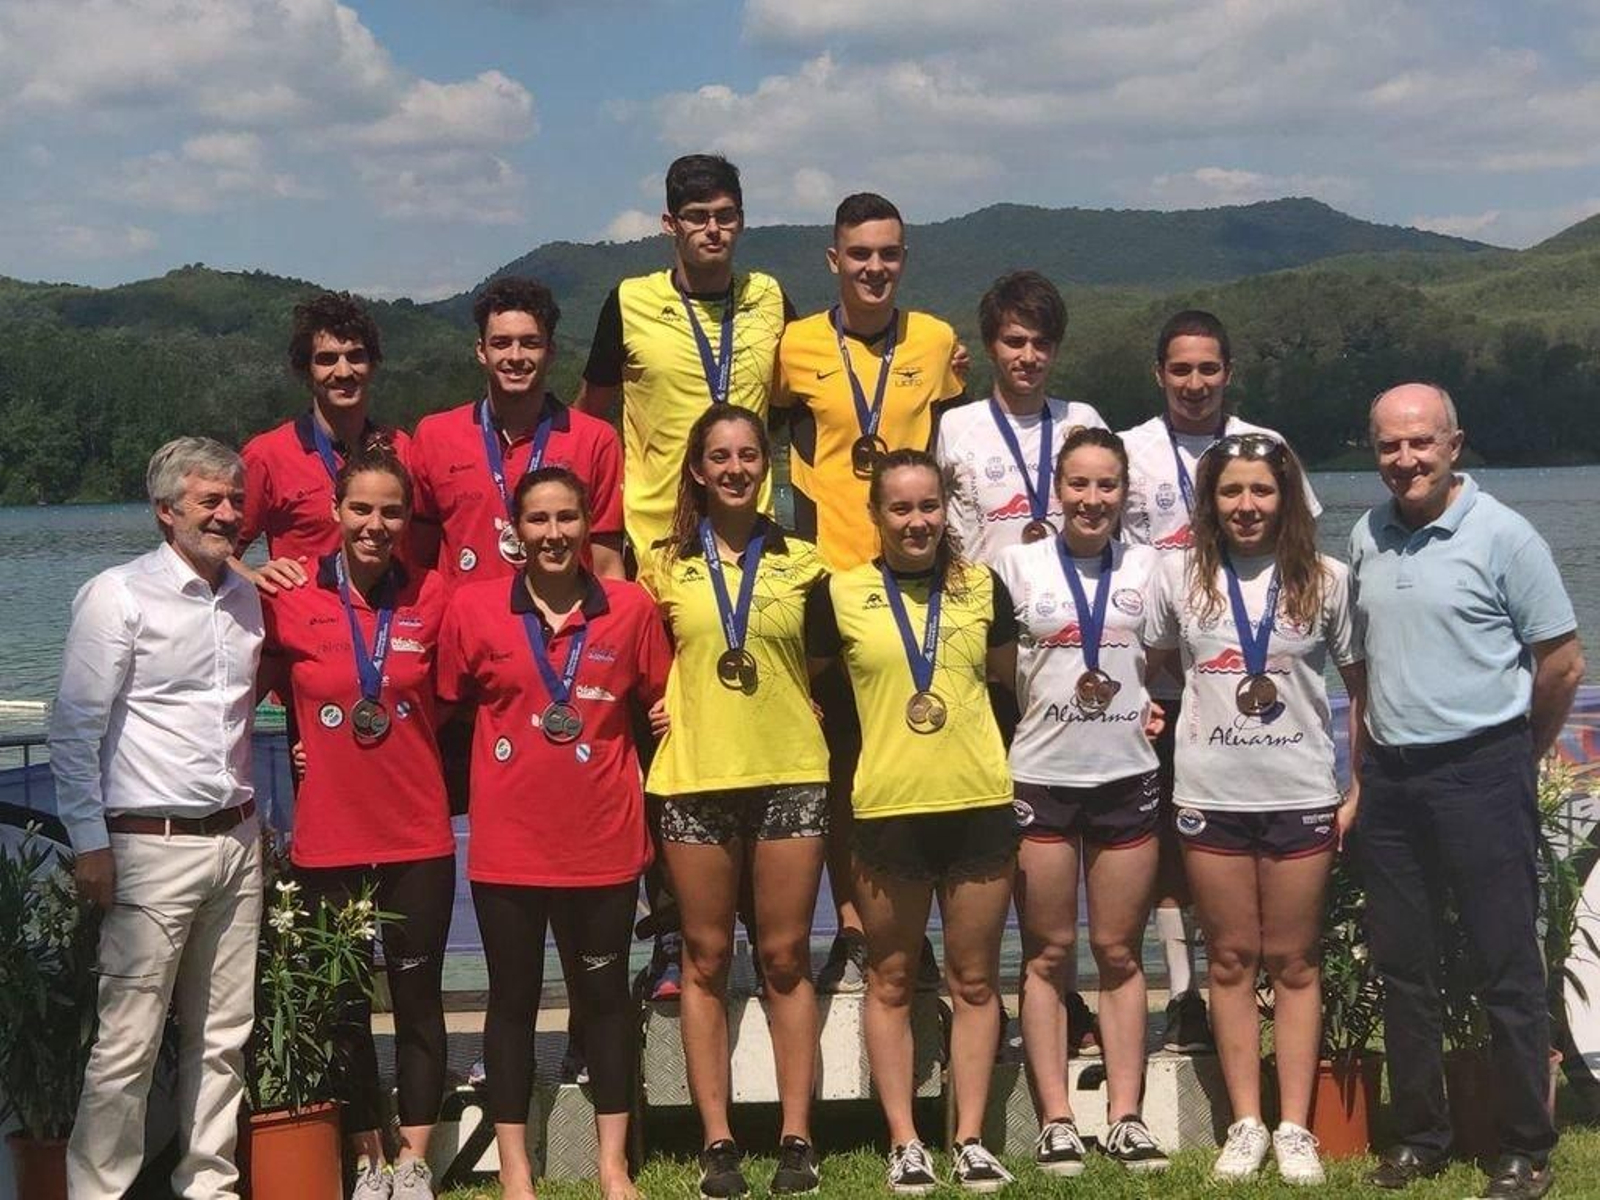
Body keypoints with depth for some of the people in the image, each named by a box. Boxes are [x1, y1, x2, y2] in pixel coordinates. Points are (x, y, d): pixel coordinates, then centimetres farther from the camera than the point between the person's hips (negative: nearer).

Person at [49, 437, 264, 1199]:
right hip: (153, 845, -6)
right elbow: (74, 732, -8)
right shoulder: (118, 596, -7)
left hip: (237, 843, 6)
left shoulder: (248, 598, 12)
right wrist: (89, 844, -11)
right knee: (129, 1043, -6)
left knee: (223, 1036, 10)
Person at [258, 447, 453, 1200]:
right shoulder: (289, 600, -6)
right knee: (344, 1005, 10)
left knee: (418, 997, 8)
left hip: (417, 837, 0)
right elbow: (254, 688, 8)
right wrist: (304, 743, 0)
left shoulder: (432, 598, -3)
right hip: (328, 839, 0)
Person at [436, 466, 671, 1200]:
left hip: (603, 838, 1)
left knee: (605, 993, 11)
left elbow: (662, 706, 9)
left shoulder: (632, 607, -1)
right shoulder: (471, 608, -3)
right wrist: (479, 785, 7)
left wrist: (642, 783, 3)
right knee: (513, 998, 8)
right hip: (507, 841, -1)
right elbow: (447, 713, 7)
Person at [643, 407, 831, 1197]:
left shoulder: (802, 562, 6)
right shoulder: (667, 567, 6)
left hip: (791, 777, 0)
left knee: (786, 960, 4)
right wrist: (664, 708, 1)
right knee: (706, 960, 4)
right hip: (695, 781, 0)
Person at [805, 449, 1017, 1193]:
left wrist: (1022, 765, 13)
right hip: (888, 808, -1)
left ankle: (970, 1140, 14)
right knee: (891, 981, 7)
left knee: (974, 979, 7)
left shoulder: (982, 587, 5)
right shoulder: (839, 594, -1)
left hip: (981, 804, 2)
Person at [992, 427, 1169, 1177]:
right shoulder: (1019, 565, 2)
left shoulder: (1149, 567, 8)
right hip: (1041, 778, -1)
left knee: (1119, 952, 6)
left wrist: (1155, 706, 3)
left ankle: (1126, 1116, 10)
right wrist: (1032, 709, -1)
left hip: (1127, 778, 1)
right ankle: (1055, 1121, 7)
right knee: (1048, 955, 3)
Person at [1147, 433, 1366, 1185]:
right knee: (1232, 960, 7)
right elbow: (1156, 668, 11)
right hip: (1210, 798, 1)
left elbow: (1363, 687, 5)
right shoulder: (1181, 575, 1)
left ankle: (1295, 1127, 11)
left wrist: (1362, 787, 1)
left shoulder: (1324, 579, -1)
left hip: (1301, 797, -1)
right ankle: (1246, 1124, 14)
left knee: (1294, 962, 5)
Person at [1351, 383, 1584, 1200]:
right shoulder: (1366, 537, 8)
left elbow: (1563, 663, -5)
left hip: (1481, 773, -5)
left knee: (1507, 970, 0)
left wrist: (1515, 757, 5)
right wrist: (1369, 765, 13)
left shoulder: (1502, 535, -9)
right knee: (1402, 967, 11)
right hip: (1389, 778, 5)